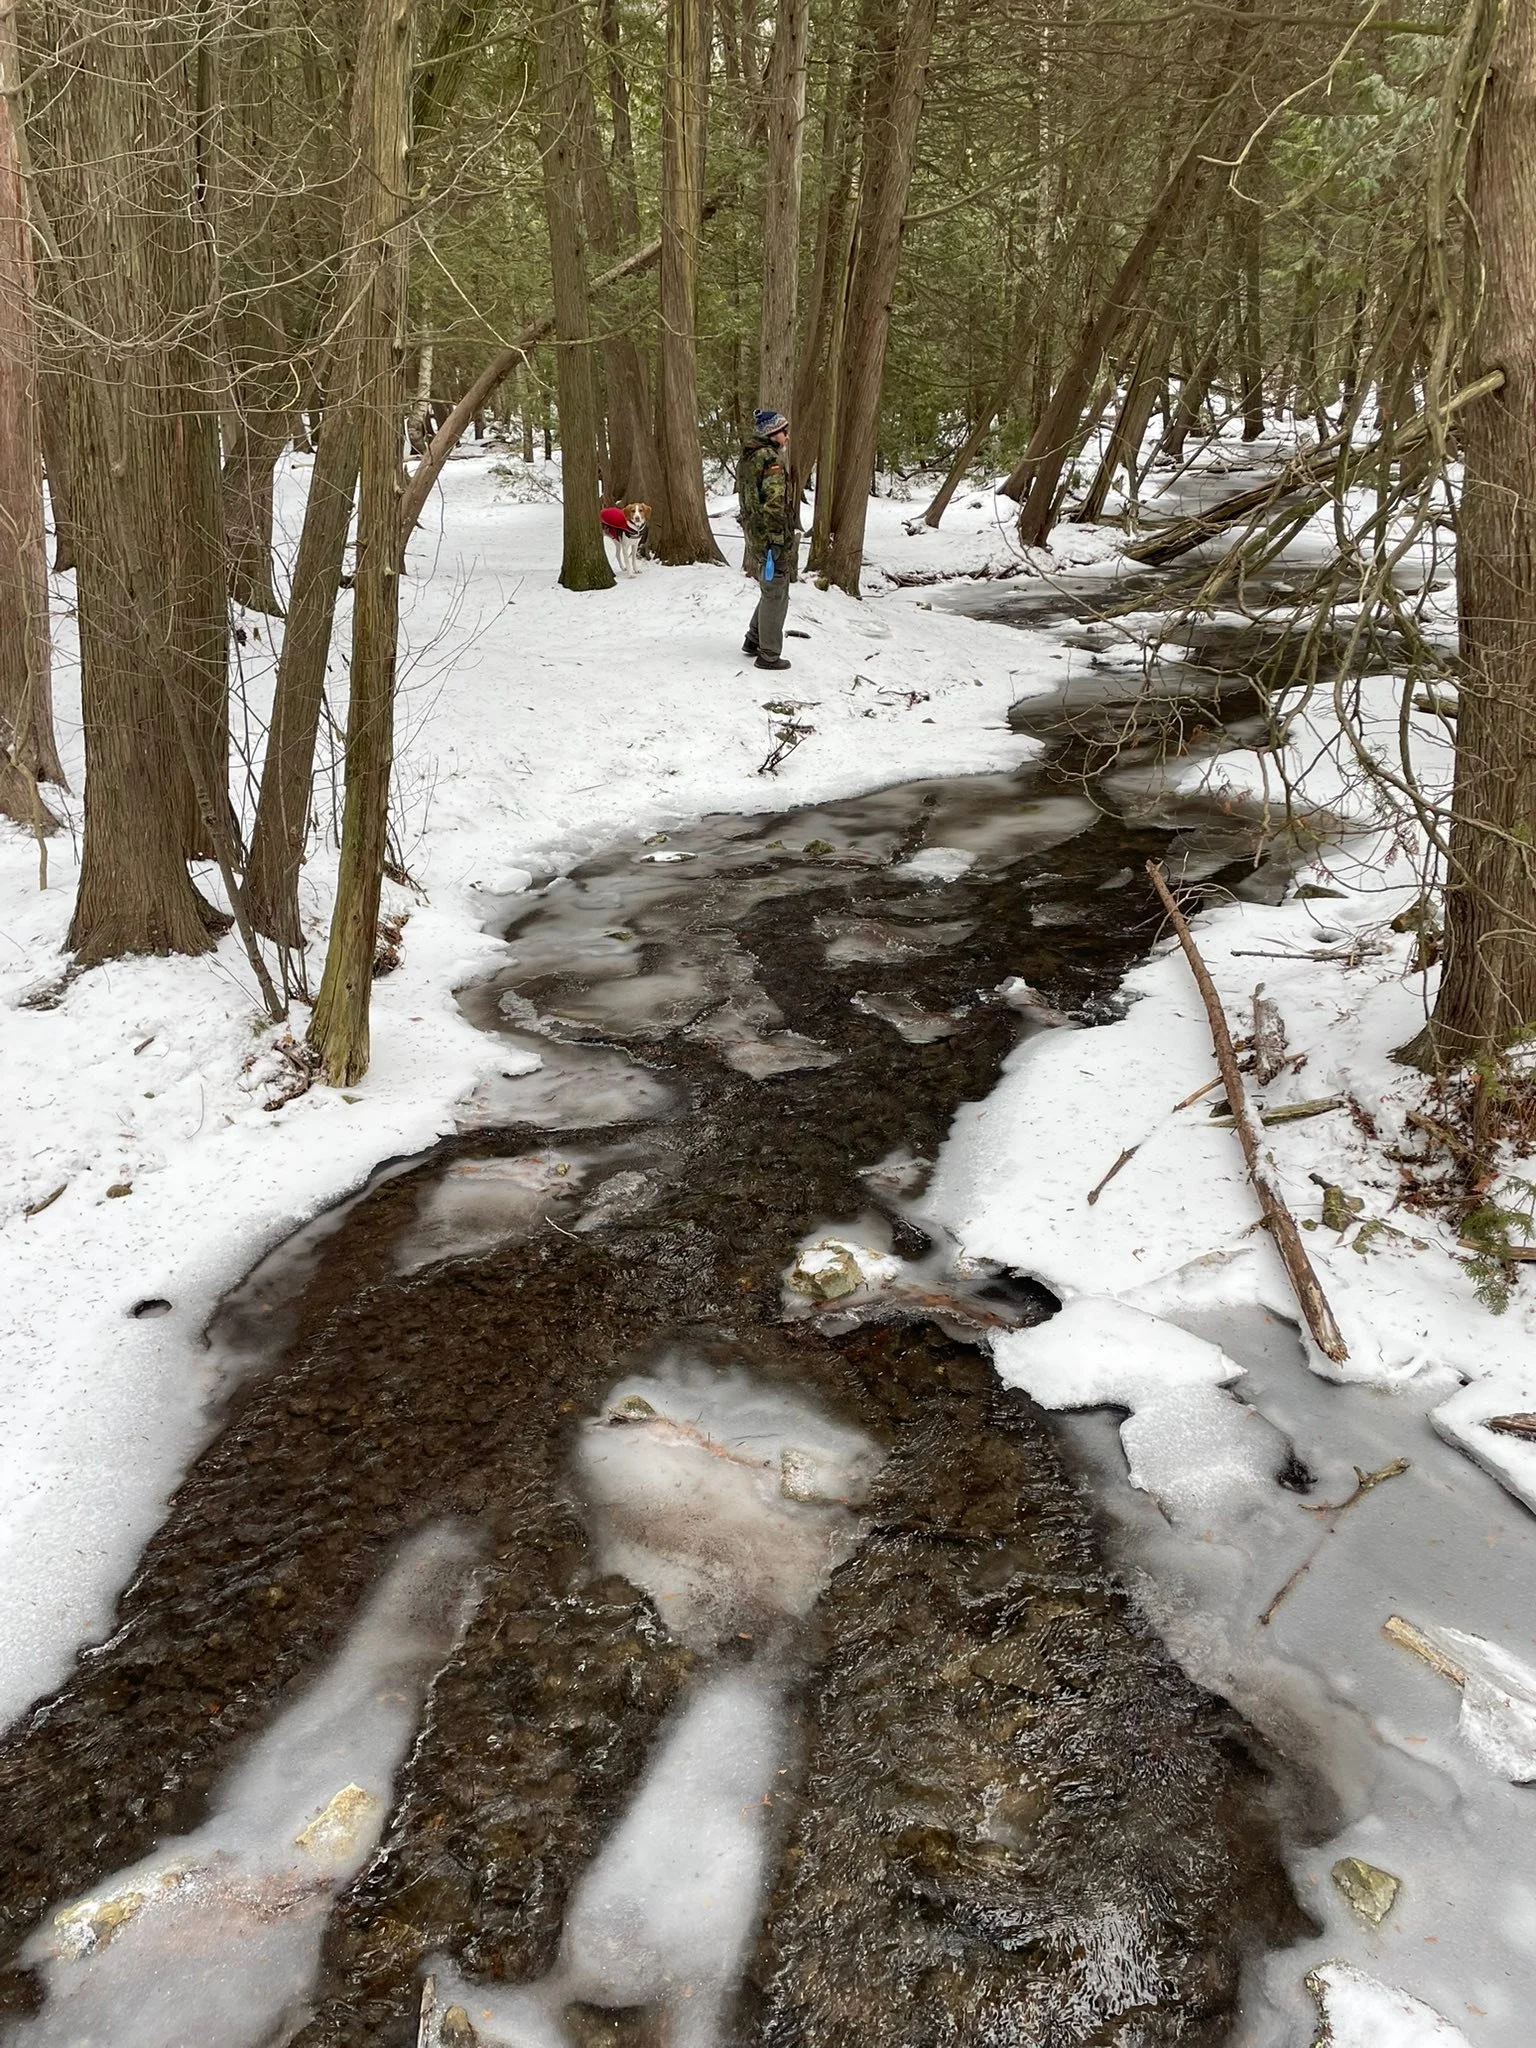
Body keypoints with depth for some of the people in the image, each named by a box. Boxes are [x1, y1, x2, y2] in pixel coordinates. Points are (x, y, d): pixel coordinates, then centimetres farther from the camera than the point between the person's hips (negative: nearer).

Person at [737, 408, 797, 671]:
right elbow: (774, 503, -24)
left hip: (755, 537, 9)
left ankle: (753, 640, 31)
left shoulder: (747, 458, 12)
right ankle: (769, 655, 6)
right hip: (771, 539, -9)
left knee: (770, 591, 23)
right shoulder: (772, 460, -18)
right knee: (776, 595, 0)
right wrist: (777, 540, -21)